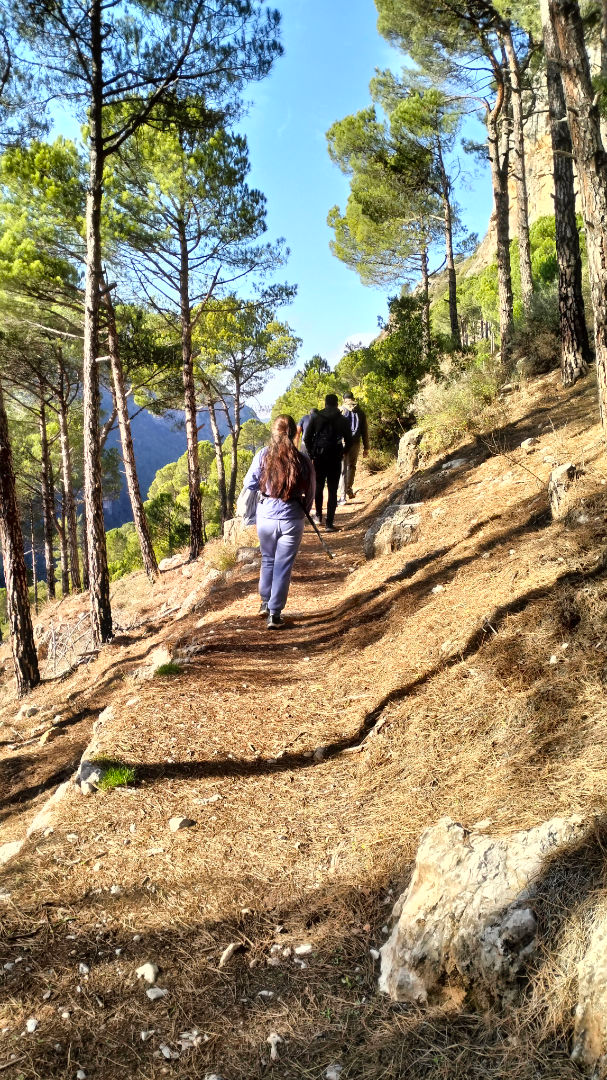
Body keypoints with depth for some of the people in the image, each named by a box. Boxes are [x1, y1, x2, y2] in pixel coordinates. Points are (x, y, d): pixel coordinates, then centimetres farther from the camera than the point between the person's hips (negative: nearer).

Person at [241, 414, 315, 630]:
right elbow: (310, 494, 4)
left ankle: (266, 603, 34)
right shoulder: (303, 461, -6)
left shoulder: (263, 456, -7)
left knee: (268, 560, 23)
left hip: (266, 517, 1)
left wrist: (252, 515, 12)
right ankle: (275, 614, 9)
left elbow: (249, 487, -4)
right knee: (283, 565, 7)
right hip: (292, 519, -1)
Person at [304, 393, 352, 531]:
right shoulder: (342, 420, 0)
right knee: (332, 491, 2)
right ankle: (329, 523, 0)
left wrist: (312, 453, 11)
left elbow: (307, 439, -2)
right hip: (335, 459, -1)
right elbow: (349, 442, 1)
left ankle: (319, 516, 26)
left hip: (319, 457, 1)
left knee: (318, 486, 21)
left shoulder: (316, 419, 1)